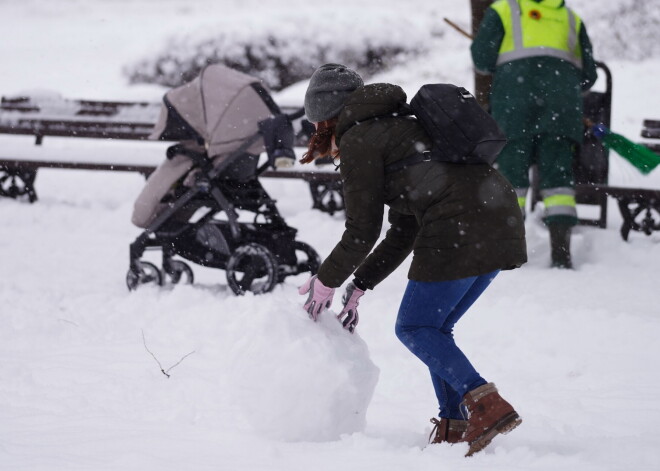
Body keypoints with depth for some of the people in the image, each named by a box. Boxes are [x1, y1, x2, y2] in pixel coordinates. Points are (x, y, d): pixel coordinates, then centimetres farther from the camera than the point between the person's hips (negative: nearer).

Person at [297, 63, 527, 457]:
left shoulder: (357, 140, 2)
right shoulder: (396, 127, 30)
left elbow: (362, 232, 1)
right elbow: (404, 232, 28)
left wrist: (326, 281, 16)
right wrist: (359, 287, 28)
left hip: (460, 228, -9)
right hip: (502, 220, 9)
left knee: (415, 329, 3)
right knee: (435, 327, 18)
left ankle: (487, 405, -12)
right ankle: (454, 427, 12)